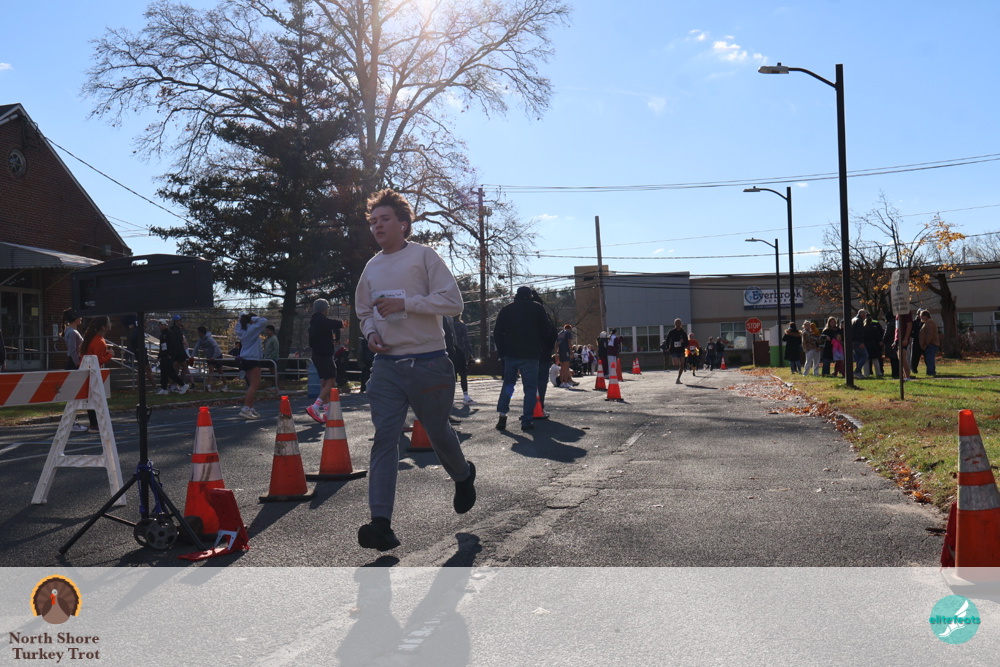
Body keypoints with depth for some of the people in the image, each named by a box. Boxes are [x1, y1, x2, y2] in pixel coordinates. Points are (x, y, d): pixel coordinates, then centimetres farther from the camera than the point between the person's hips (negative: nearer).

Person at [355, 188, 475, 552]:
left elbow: (453, 302, -12)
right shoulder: (372, 267, 14)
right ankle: (381, 522, -14)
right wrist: (371, 332, 4)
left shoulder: (424, 256, -3)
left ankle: (463, 475, 45)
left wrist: (405, 302, -18)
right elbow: (365, 312, 27)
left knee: (438, 432, 12)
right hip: (386, 365, 4)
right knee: (384, 438, -9)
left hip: (428, 363, -4)